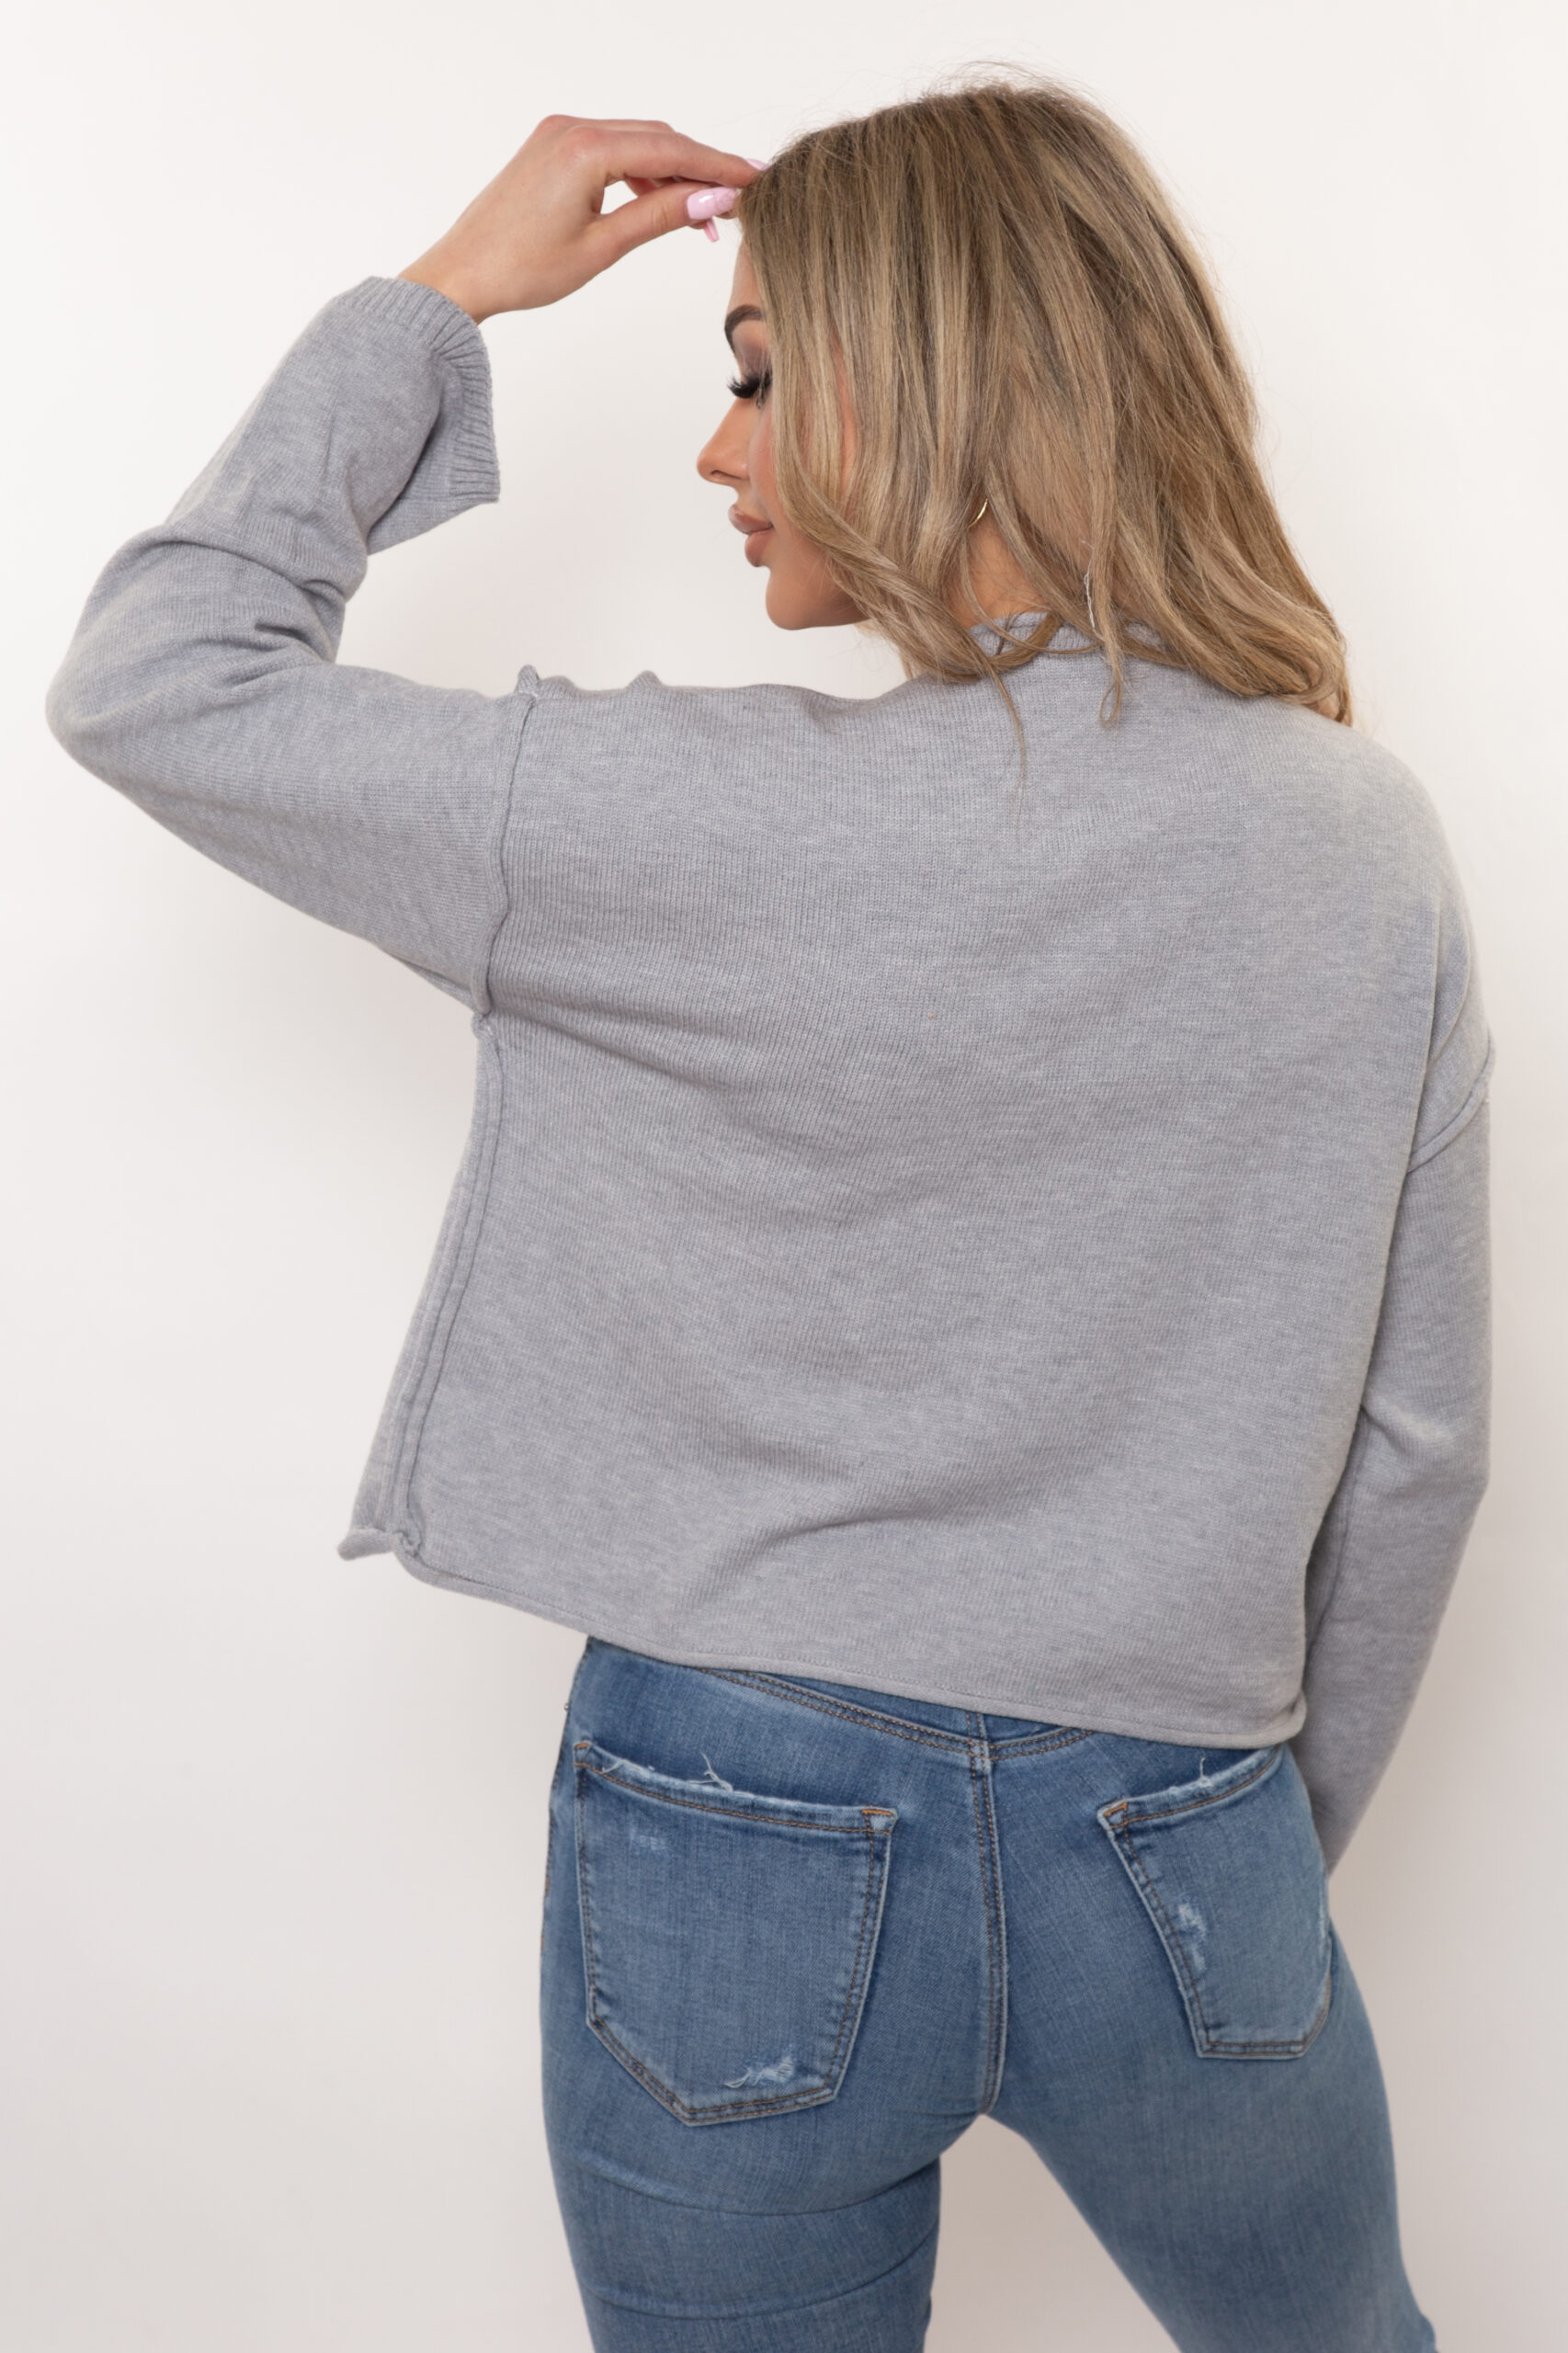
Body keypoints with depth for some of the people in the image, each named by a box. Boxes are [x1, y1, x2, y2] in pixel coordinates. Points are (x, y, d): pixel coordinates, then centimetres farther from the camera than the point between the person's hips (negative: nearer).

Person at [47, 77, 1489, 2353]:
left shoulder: (742, 826, -20)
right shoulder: (1375, 845, -6)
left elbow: (155, 681, -10)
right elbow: (1414, 1447, 1)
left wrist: (442, 295, -3)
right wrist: (1264, 1841, 14)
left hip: (741, 1857, -2)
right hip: (1180, 1855, 3)